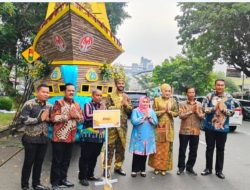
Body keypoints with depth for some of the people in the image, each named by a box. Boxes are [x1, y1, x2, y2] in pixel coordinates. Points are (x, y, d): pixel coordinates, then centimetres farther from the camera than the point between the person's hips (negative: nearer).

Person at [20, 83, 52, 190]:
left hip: (44, 139, 5)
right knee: (28, 162, 6)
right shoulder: (29, 104, -11)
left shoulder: (49, 106, 6)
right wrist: (40, 119, -20)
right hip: (31, 138, -5)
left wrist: (48, 119, -8)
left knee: (39, 162, 14)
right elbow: (23, 119, -18)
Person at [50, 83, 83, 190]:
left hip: (70, 137, 6)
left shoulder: (76, 105, 11)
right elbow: (54, 118, -19)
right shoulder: (59, 103, -8)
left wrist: (76, 115, -11)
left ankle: (63, 179, 28)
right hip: (59, 137, -6)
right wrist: (68, 115, -18)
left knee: (66, 160, 15)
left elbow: (82, 119, 10)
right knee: (57, 161, 2)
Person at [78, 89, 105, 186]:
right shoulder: (88, 105, -2)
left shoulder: (102, 106, 14)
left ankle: (90, 175, 26)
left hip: (99, 135, 6)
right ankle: (82, 177, 10)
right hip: (89, 135, -5)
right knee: (85, 157, 1)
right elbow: (87, 117, -16)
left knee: (94, 156, 13)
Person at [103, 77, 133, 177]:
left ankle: (118, 166, 22)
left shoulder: (126, 97, 13)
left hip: (123, 125, 4)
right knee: (110, 146, -4)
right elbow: (108, 108, -12)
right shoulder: (110, 96, 1)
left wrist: (126, 104, -10)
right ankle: (107, 168, 4)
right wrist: (121, 105, -12)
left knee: (121, 147, 10)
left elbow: (131, 110, 7)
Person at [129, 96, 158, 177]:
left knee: (145, 153, 9)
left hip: (148, 136, 3)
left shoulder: (151, 111, 8)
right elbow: (134, 121, -17)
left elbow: (156, 122, 0)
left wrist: (149, 117, -13)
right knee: (137, 153, 0)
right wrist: (144, 117, -12)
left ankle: (142, 170, 22)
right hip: (138, 136, -3)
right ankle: (134, 170, 13)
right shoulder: (135, 111, -3)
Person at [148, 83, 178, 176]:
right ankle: (156, 167, 14)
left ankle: (164, 167, 13)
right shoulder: (156, 100, 1)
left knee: (167, 147, 3)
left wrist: (169, 111, -13)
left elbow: (176, 113, 4)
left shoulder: (173, 101, 7)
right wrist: (163, 111, -15)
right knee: (157, 147, 1)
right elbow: (154, 113, -3)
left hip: (169, 127, 2)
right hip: (158, 126, -2)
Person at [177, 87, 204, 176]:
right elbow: (181, 115, -14)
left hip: (195, 131, 3)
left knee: (193, 151, 9)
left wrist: (197, 112, -16)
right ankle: (181, 167, 19)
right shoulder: (182, 104, -1)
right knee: (182, 150, 5)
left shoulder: (199, 104, 7)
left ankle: (190, 167, 24)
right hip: (184, 131, -3)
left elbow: (202, 117, 2)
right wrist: (191, 111, -16)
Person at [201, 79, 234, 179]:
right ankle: (208, 168, 23)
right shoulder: (209, 96, -2)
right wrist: (214, 108, -18)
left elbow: (232, 112, -2)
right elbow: (203, 108, -8)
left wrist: (223, 109, -19)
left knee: (220, 149, 9)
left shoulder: (229, 97, 1)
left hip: (223, 128, 1)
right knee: (209, 148, 10)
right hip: (210, 127, 0)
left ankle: (219, 170, 21)